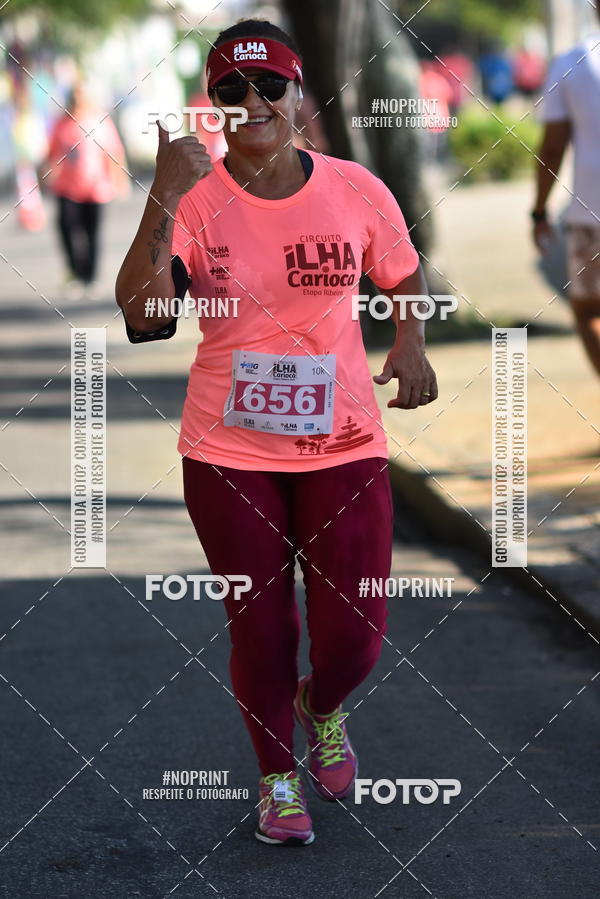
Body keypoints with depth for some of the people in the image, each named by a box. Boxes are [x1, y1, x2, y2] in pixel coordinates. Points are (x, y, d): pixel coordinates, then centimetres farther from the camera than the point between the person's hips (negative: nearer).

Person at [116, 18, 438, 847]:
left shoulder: (356, 190, -4)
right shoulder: (195, 197, -9)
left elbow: (405, 278, 15)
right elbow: (140, 312, -23)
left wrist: (411, 341, -4)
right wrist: (164, 199, -32)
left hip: (342, 443, 1)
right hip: (229, 451, -1)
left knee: (353, 638, -1)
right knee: (260, 626, 9)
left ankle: (321, 709, 37)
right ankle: (277, 775, 34)